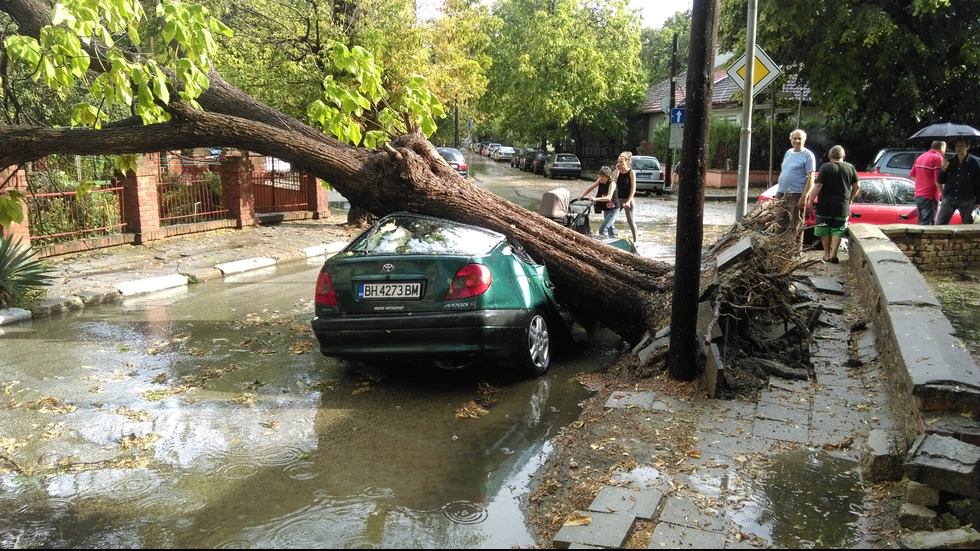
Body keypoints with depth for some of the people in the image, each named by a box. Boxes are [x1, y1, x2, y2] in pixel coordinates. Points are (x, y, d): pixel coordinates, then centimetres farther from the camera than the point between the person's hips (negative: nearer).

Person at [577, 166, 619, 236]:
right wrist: (581, 195, -19)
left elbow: (609, 197, -35)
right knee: (610, 229, 18)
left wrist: (596, 199, -47)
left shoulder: (612, 183, -22)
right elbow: (590, 188, -2)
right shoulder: (600, 180, -3)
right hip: (605, 209, 8)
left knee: (602, 229, -19)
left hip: (613, 209, -8)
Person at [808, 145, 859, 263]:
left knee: (825, 231, 9)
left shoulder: (825, 167, -7)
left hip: (825, 206, -2)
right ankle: (834, 254, -5)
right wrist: (850, 199, 23)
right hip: (842, 207, 2)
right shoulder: (850, 167, 4)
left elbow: (818, 186, -15)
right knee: (837, 230, 6)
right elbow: (857, 186, 9)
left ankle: (827, 254, 15)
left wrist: (811, 199, -7)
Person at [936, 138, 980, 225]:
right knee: (940, 225, -5)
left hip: (967, 200, -2)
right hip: (948, 199, 2)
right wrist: (943, 169, -7)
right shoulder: (950, 162, 8)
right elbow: (941, 181, 10)